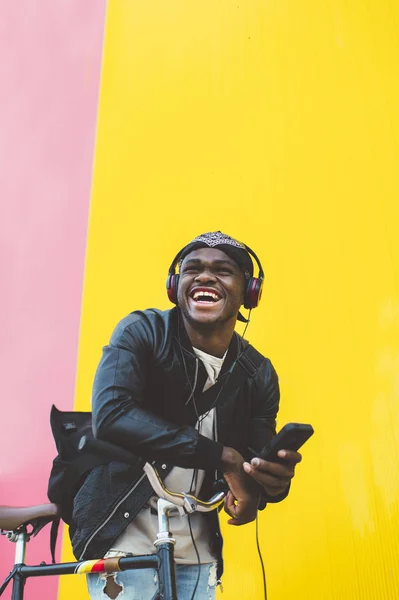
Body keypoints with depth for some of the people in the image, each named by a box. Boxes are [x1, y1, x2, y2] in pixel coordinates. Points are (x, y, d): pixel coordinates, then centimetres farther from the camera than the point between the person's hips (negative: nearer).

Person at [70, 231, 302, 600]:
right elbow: (110, 415, -29)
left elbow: (258, 467, 0)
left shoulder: (259, 374, -4)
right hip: (125, 541, -4)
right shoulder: (142, 332, -14)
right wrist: (225, 457, -30)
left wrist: (274, 482, -26)